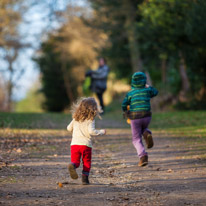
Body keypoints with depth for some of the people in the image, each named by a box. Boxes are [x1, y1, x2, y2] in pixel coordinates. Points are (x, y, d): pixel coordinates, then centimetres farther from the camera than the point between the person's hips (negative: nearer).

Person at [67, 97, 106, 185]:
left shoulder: (75, 119, 12)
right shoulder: (90, 120, -5)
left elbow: (69, 128, 19)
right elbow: (91, 131, -18)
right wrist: (101, 132, -4)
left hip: (74, 143, 3)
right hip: (86, 144, -3)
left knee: (75, 161, 6)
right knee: (86, 162, 11)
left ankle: (72, 165, -28)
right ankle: (85, 178, 5)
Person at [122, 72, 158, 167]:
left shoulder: (130, 93, -2)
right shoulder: (147, 90, 2)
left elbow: (124, 105, -1)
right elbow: (155, 92, 23)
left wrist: (126, 112, 18)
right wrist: (148, 86, 38)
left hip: (135, 118, -2)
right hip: (146, 116, 2)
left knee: (137, 139, 8)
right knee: (143, 129, 34)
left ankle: (143, 156, -15)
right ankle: (147, 134, -2)